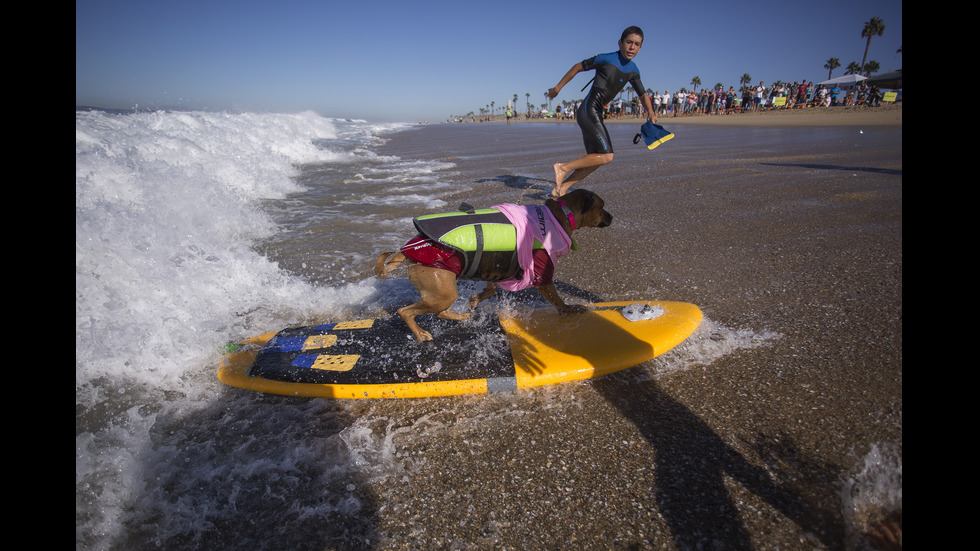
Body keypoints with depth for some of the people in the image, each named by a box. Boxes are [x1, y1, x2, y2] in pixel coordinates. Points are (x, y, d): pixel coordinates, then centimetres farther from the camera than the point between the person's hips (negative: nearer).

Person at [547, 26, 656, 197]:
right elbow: (578, 67, 2)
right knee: (606, 156, -16)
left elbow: (643, 95, 21)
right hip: (588, 110, -8)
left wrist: (650, 111, 1)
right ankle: (563, 167, -9)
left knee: (595, 159, 9)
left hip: (596, 114, 8)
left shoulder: (633, 71, 12)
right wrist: (558, 87, 8)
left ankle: (561, 188, 12)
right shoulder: (605, 59, -8)